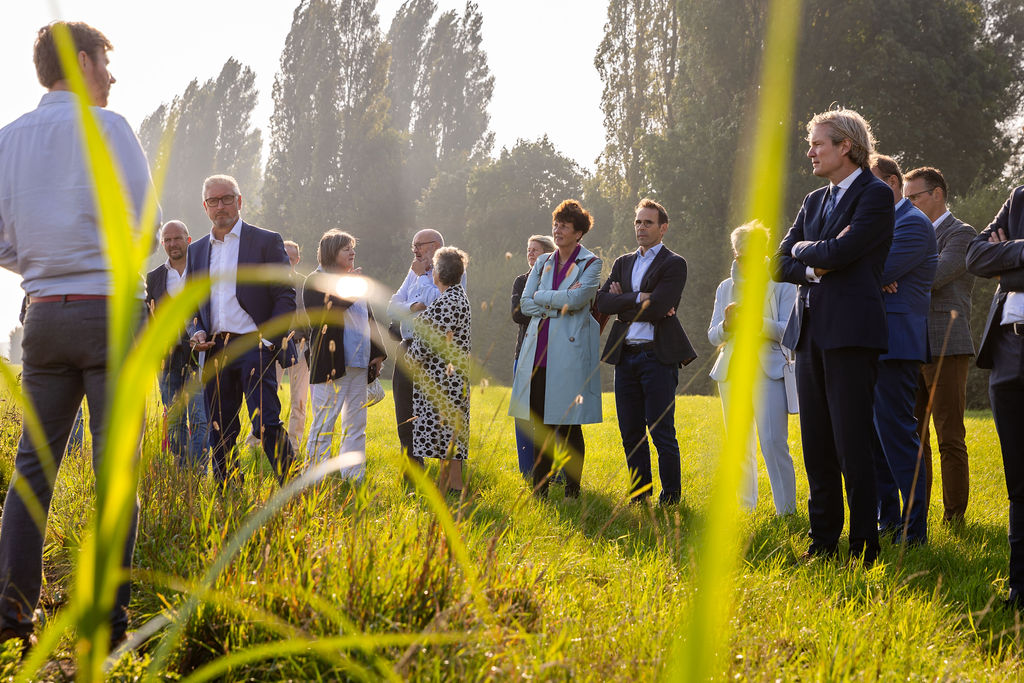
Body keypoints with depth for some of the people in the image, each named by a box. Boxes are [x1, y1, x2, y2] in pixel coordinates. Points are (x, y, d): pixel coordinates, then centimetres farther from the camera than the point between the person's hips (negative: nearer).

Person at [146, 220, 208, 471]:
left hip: (198, 356, -3)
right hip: (168, 357, 3)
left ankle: (198, 474, -10)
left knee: (199, 420, -10)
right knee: (174, 422, 6)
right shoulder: (153, 277, 14)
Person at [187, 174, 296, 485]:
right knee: (220, 430, 6)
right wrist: (196, 332, 3)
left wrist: (269, 341, -11)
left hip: (253, 346, -5)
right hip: (215, 351, 5)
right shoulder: (197, 250, 17)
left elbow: (285, 297, 0)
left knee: (267, 425, -13)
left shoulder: (266, 241, 3)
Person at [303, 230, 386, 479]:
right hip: (330, 363, -7)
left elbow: (368, 319, 24)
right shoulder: (316, 280, -2)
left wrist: (377, 353, 16)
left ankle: (354, 479, 12)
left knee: (356, 427, 8)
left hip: (358, 365, 8)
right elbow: (322, 313, -18)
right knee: (324, 425, -6)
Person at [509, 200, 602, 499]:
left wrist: (541, 298, -2)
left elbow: (576, 299, -14)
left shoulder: (590, 264, 1)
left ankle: (572, 490, 5)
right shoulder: (543, 263, 16)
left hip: (570, 350, -5)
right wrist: (558, 304, -6)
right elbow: (525, 303, 8)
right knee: (541, 424, 6)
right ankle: (540, 488, 13)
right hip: (540, 350, 5)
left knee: (568, 426, -2)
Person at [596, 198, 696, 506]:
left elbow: (655, 309, -14)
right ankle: (638, 498, 16)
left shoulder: (674, 264, -1)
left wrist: (623, 301, -2)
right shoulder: (623, 263, 17)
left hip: (658, 356, -6)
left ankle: (670, 500, 1)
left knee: (662, 433, -6)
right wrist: (638, 299, -9)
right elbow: (602, 301, 2)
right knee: (631, 434, 8)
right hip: (625, 356, 6)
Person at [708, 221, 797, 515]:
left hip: (769, 369, -5)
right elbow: (713, 336, 14)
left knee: (773, 442, -14)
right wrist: (727, 324, -9)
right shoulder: (726, 288, 17)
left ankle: (787, 511, -9)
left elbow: (788, 331, -4)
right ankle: (745, 510, 12)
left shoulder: (782, 284, 4)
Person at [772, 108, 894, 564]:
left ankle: (864, 547, -1)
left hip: (851, 333, -7)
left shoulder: (876, 195, -4)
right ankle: (823, 542, 16)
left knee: (852, 446, -7)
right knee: (816, 446, 9)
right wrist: (812, 269, -5)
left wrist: (803, 249, 2)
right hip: (810, 332, 8)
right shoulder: (814, 202, 19)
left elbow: (838, 252, -17)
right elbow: (779, 265, 14)